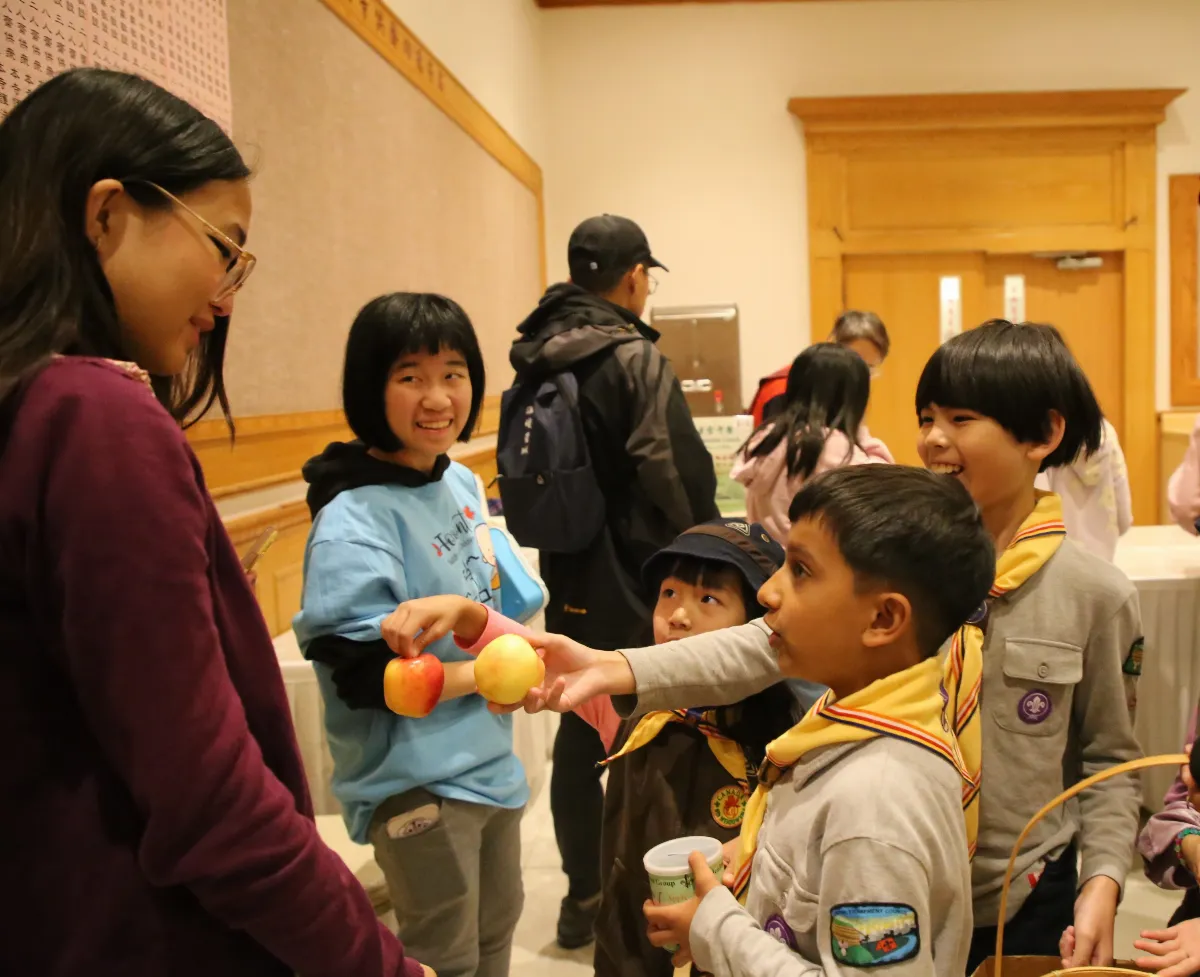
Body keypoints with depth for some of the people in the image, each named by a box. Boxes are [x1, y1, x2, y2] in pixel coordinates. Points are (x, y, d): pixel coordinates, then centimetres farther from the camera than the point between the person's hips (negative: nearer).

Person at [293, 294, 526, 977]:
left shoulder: (462, 482, 2)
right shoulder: (355, 520, -22)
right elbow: (361, 675, -25)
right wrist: (487, 674, -19)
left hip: (489, 759, 8)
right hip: (418, 782, -8)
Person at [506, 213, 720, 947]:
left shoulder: (534, 359, 5)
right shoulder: (636, 358, -16)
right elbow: (678, 478, -18)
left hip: (567, 581, 7)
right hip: (636, 586, -6)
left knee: (579, 734, 15)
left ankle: (584, 896, 28)